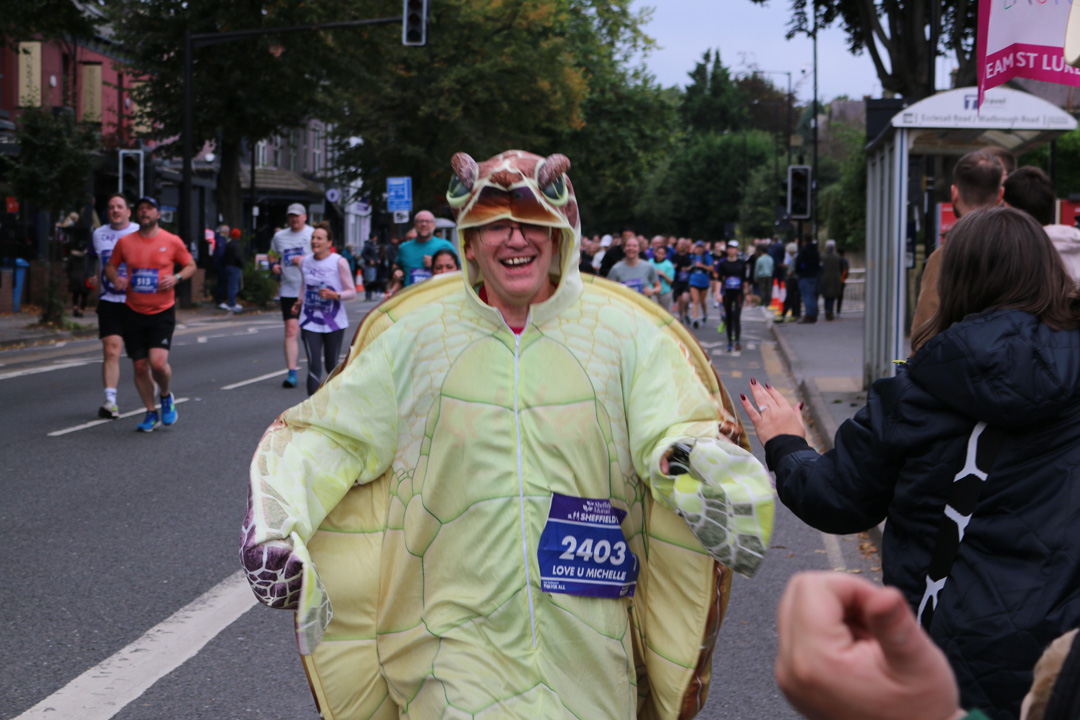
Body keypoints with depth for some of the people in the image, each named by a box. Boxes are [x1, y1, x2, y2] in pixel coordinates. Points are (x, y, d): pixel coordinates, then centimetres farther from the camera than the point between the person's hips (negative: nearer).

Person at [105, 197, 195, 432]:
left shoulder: (171, 241, -1)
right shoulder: (124, 242, 4)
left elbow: (191, 265, 10)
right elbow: (110, 266, 17)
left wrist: (177, 278, -10)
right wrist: (115, 278, -5)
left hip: (162, 312, -2)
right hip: (133, 313, 3)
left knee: (158, 362, -17)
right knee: (140, 366, 4)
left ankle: (166, 396, 15)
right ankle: (151, 413, 21)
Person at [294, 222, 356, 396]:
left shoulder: (339, 262, -6)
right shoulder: (305, 262, 5)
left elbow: (351, 292, -6)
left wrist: (334, 295, -23)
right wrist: (300, 302, 7)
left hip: (334, 322, -2)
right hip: (310, 322, 2)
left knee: (332, 366, 10)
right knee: (314, 366, -11)